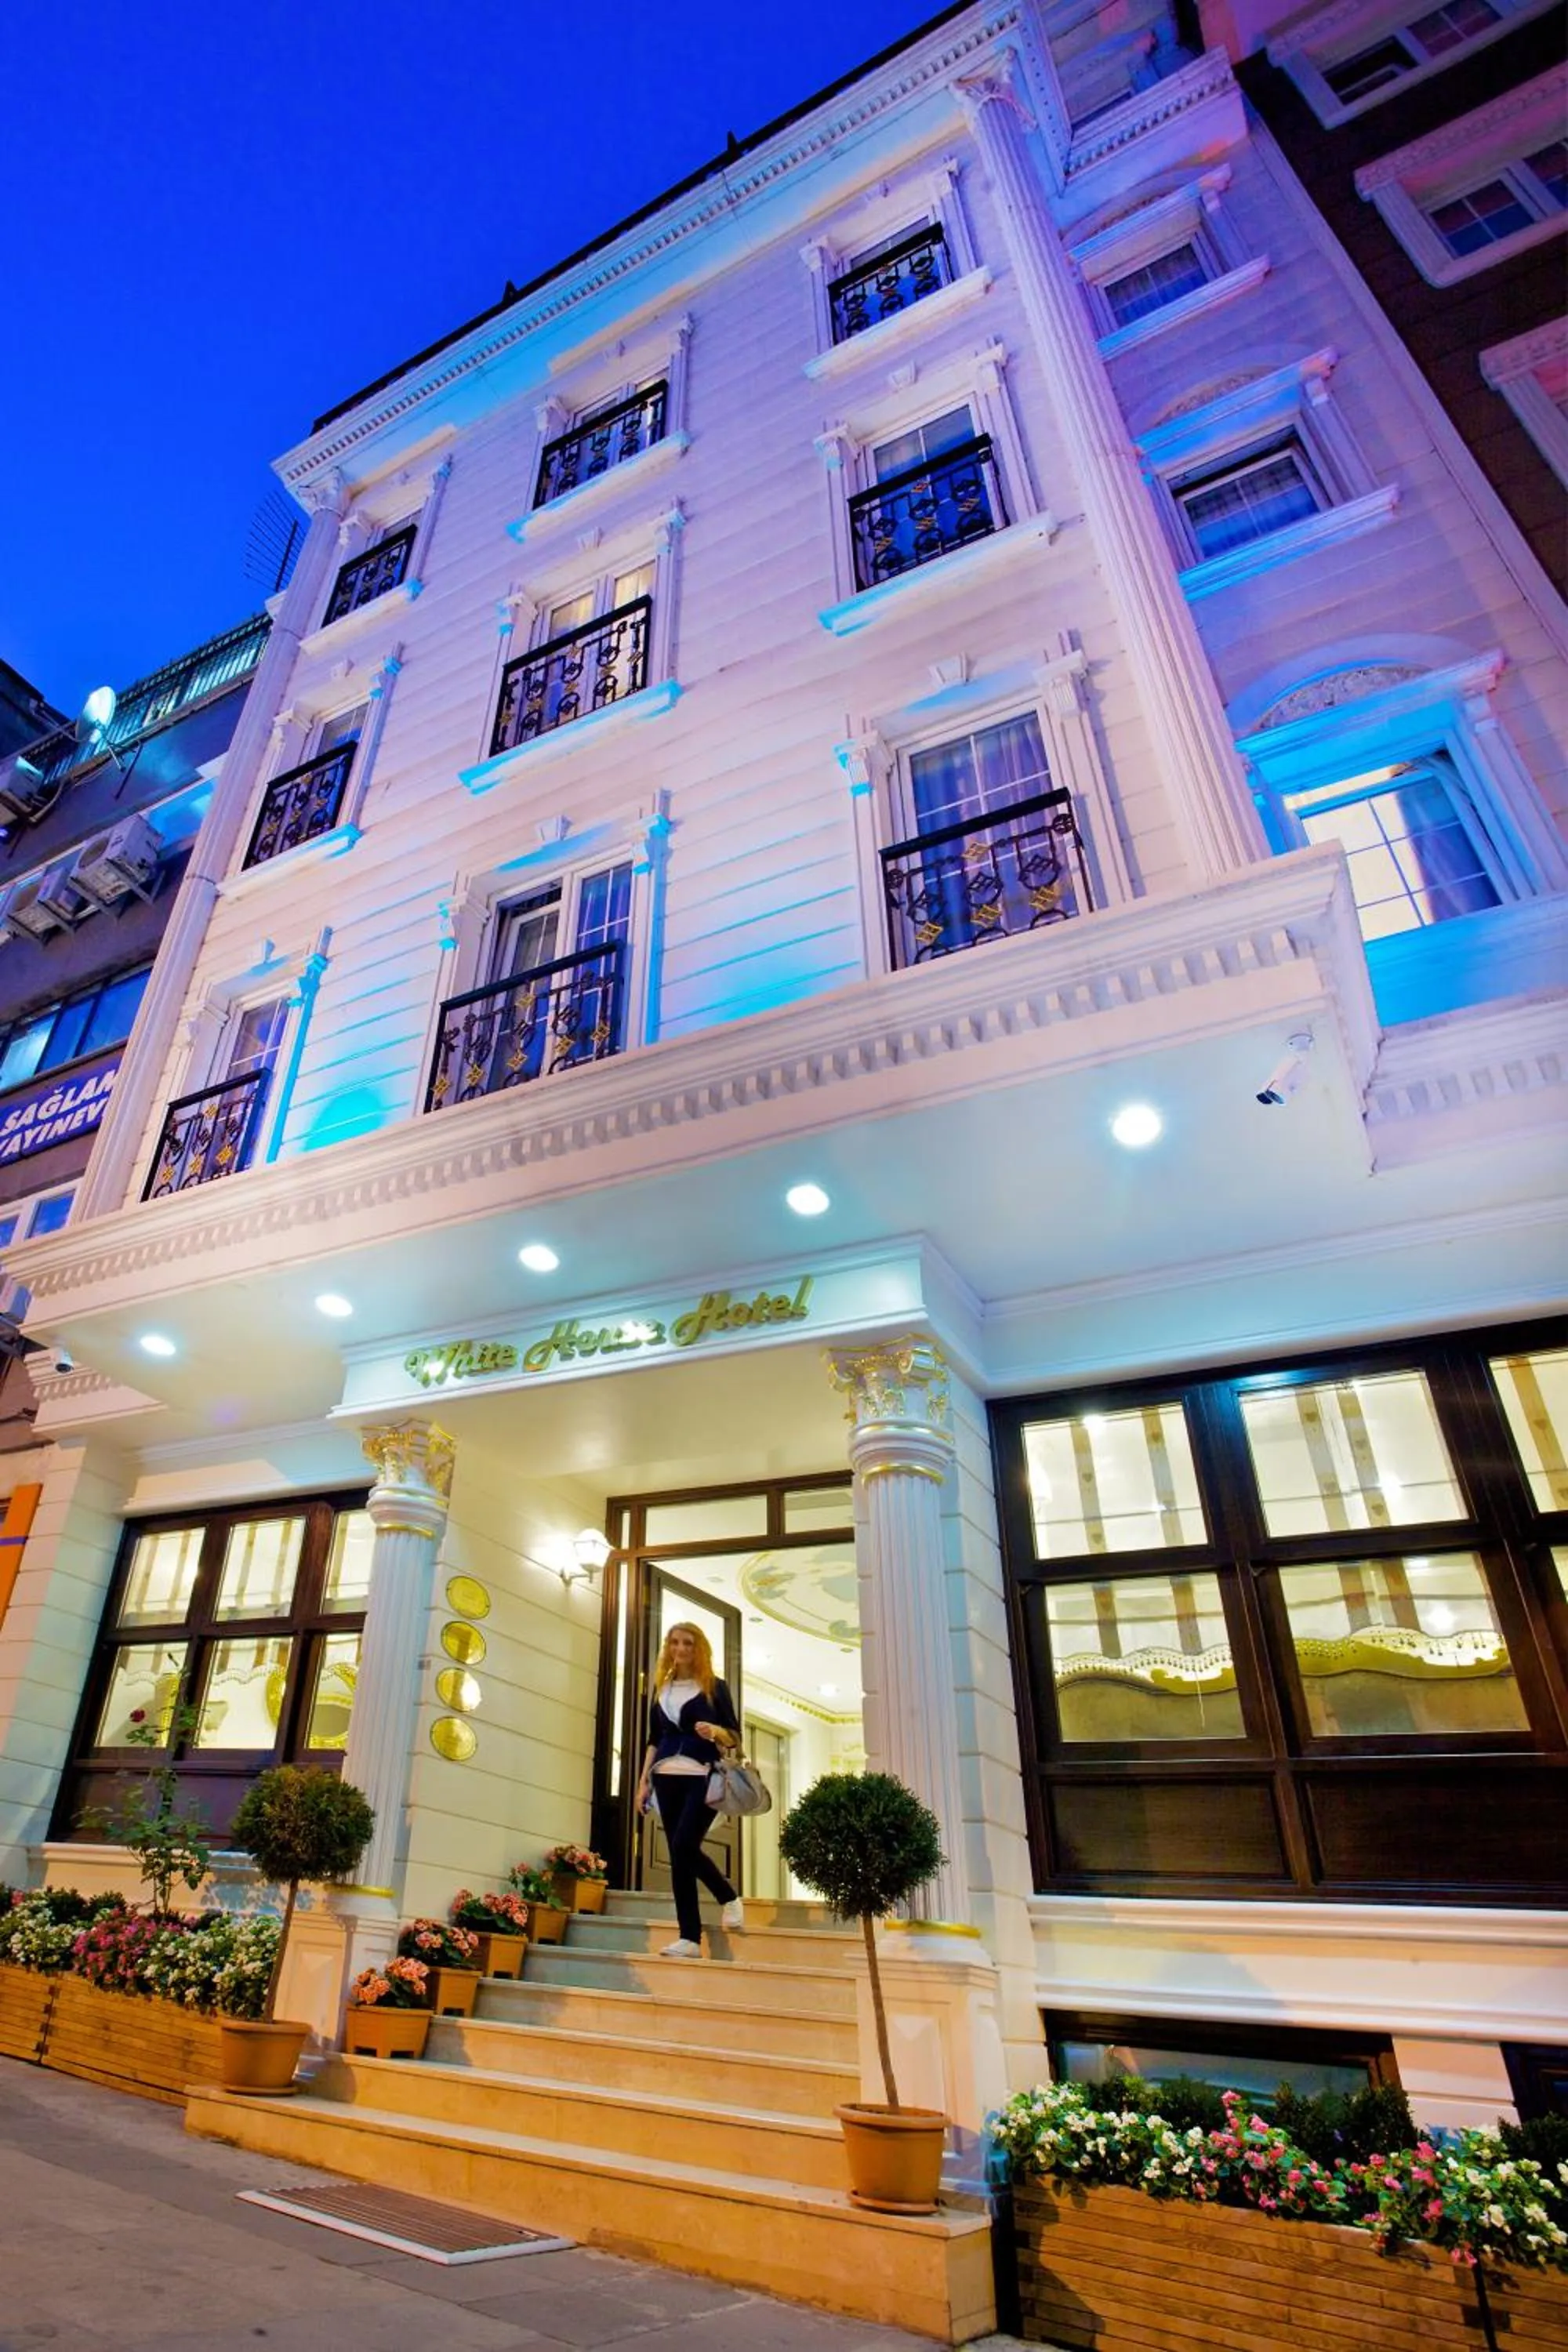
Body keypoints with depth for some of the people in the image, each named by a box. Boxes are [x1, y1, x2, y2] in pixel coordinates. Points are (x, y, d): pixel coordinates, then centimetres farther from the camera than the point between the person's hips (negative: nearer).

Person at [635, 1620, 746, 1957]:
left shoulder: (715, 1687, 2)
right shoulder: (661, 1689, 14)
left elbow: (735, 1737, 1)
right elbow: (653, 1740, 16)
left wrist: (714, 1731, -20)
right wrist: (644, 1781, 9)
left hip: (703, 1776, -4)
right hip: (667, 1778, 4)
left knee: (684, 1845, -17)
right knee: (678, 1854, 2)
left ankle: (730, 1898, 4)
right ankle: (690, 1938, 12)